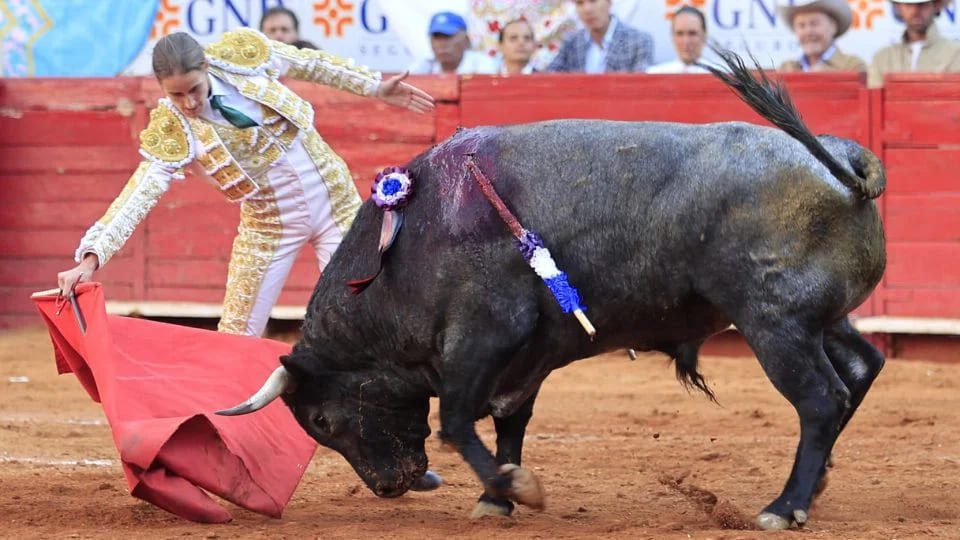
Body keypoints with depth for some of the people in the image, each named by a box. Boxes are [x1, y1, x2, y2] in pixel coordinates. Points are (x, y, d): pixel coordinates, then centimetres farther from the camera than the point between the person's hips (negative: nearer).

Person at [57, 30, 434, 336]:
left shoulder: (240, 53, -15)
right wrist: (91, 258, -40)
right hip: (269, 223, -1)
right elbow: (138, 196, -28)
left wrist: (373, 86, 10)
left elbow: (309, 64, 3)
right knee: (238, 335, -1)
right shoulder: (171, 129, -20)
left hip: (337, 201, 1)